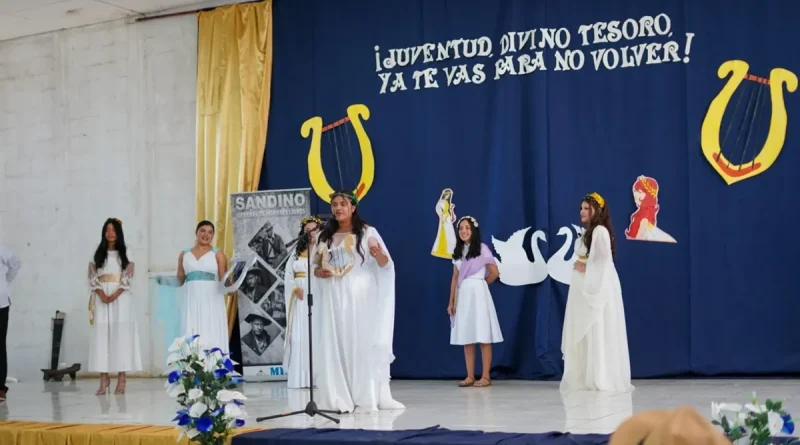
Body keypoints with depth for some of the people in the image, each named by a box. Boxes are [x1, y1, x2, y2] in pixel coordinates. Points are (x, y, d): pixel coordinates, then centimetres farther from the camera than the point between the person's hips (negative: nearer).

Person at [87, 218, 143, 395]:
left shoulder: (125, 253, 8)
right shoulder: (98, 254, 12)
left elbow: (128, 277, -2)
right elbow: (93, 277, 3)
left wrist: (115, 295, -15)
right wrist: (102, 295, -13)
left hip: (121, 298, -2)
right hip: (101, 298, 2)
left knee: (121, 334, -5)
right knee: (102, 335, -4)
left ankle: (121, 378, -5)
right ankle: (104, 377, -3)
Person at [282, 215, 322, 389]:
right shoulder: (297, 254, 17)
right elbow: (288, 276, 10)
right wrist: (295, 289, -7)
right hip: (300, 300, 3)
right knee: (300, 337, -1)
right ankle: (301, 377, 2)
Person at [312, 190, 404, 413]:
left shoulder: (367, 232, 0)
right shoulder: (325, 236, 10)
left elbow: (386, 265, -4)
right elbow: (315, 264, 16)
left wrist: (379, 255, -26)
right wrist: (318, 272, -6)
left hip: (361, 297, -3)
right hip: (334, 298, 3)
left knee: (365, 344, -3)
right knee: (335, 346, 0)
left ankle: (369, 397, 1)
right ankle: (340, 399, 3)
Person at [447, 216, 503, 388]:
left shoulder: (482, 248, -4)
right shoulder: (458, 252, 12)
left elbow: (494, 273, -6)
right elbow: (455, 278, 11)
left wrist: (480, 283, 9)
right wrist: (451, 302, 6)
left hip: (478, 294, -6)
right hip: (463, 296, 6)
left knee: (483, 337, -5)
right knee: (466, 337, 5)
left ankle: (486, 377, -3)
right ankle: (470, 376, 9)